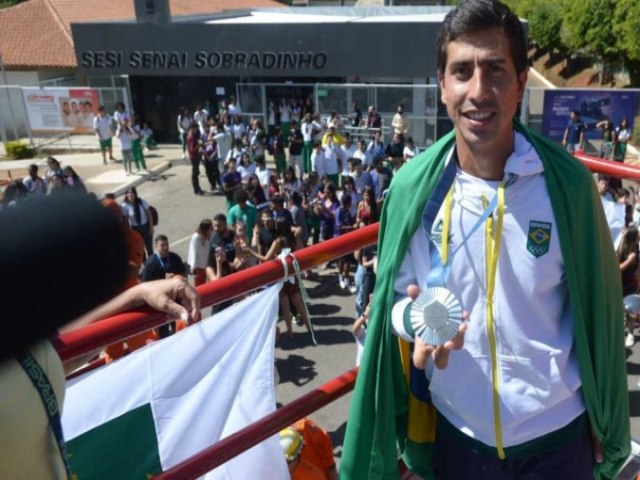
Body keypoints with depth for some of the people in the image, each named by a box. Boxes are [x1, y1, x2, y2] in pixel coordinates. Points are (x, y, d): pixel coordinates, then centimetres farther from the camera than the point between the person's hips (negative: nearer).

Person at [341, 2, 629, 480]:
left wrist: (601, 421, 4)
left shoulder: (567, 182, -14)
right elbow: (398, 293, -2)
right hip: (455, 431, 1)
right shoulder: (414, 187, -13)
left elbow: (596, 307, -4)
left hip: (558, 432, 0)